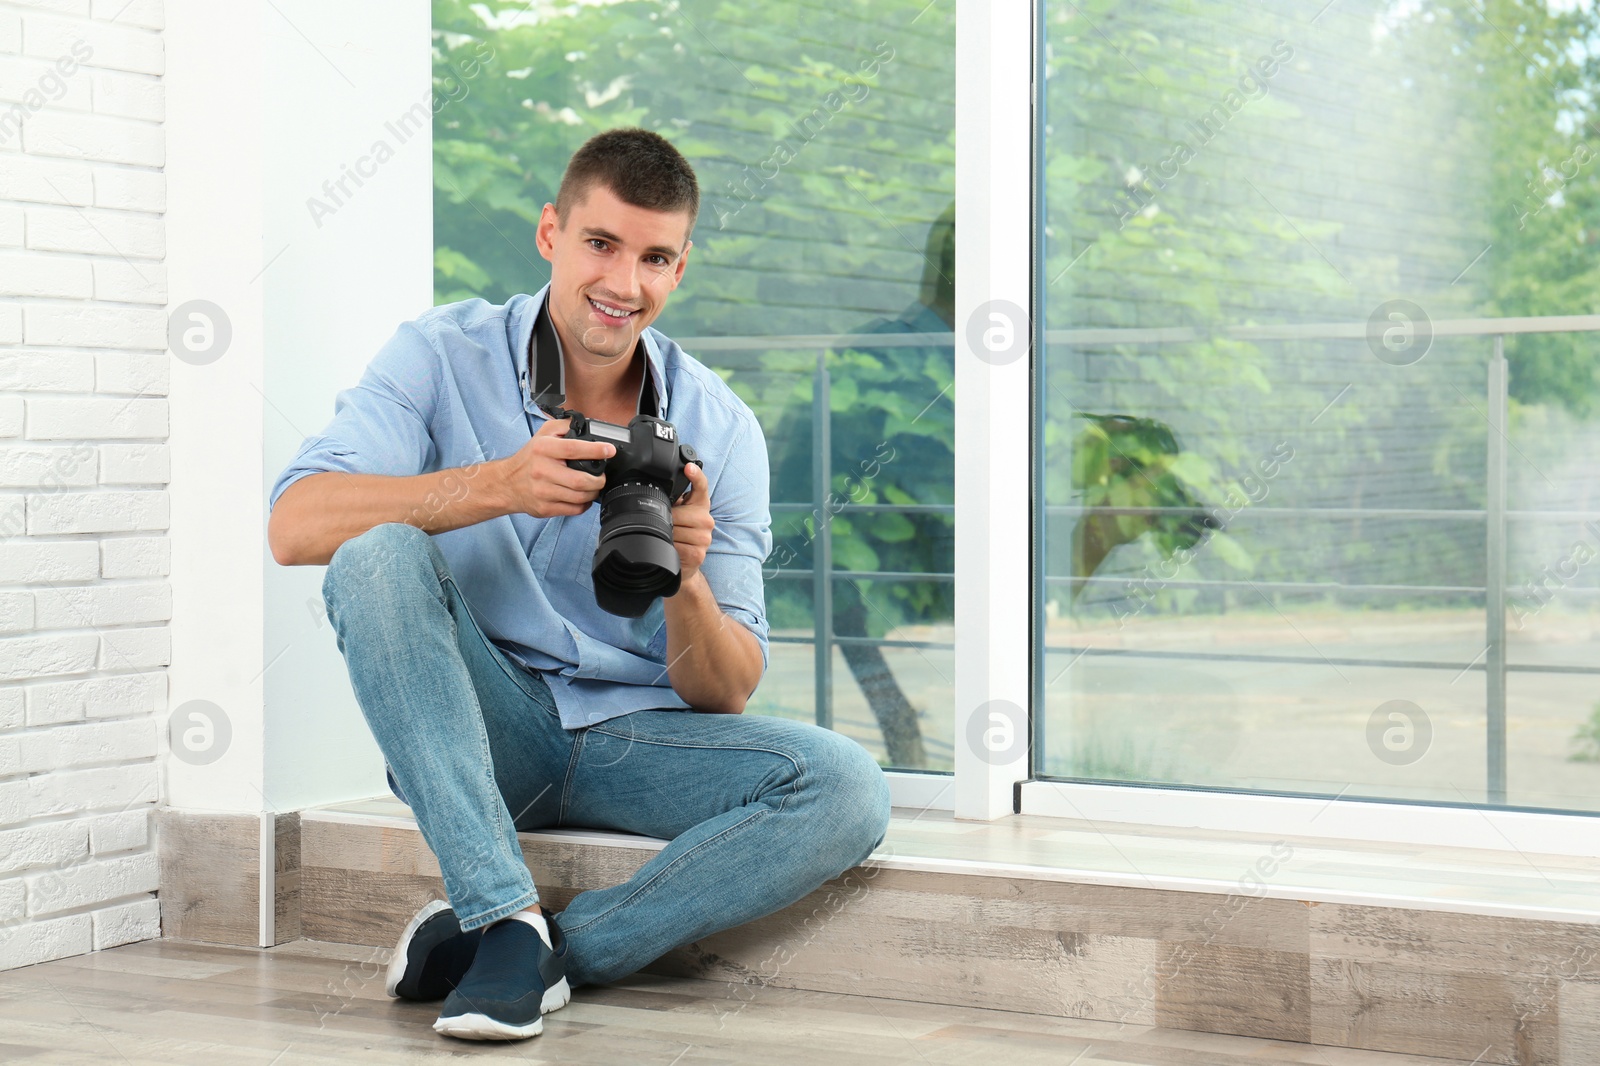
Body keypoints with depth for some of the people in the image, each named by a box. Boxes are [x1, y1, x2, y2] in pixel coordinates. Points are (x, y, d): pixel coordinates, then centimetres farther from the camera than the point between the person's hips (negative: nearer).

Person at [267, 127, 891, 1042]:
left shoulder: (719, 429, 0)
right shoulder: (445, 356, -4)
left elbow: (726, 696, -2)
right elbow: (296, 526, -20)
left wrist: (686, 582, -24)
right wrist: (501, 484, -30)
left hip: (635, 739, 1)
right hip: (476, 728, -1)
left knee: (846, 791, -24)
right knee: (379, 554, -29)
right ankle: (509, 915, -28)